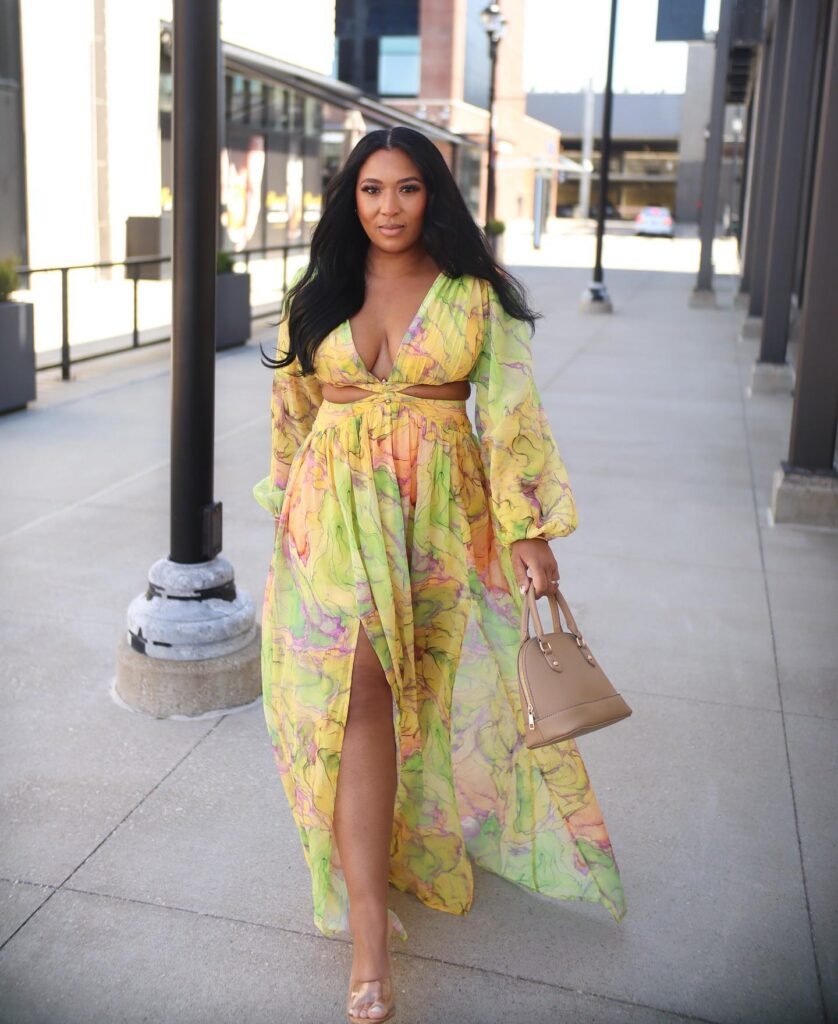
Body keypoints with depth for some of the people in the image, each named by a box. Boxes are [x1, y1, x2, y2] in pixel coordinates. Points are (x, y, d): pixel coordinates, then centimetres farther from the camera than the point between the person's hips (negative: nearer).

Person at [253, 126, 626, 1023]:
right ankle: (369, 937, -6)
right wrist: (288, 513, 19)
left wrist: (529, 530, -9)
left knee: (442, 689, 11)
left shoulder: (473, 294, 0)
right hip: (339, 511, 1)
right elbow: (292, 412, 15)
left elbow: (511, 411, -4)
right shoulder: (318, 295, 7)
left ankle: (417, 837, 42)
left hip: (444, 511, 0)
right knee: (357, 693, -9)